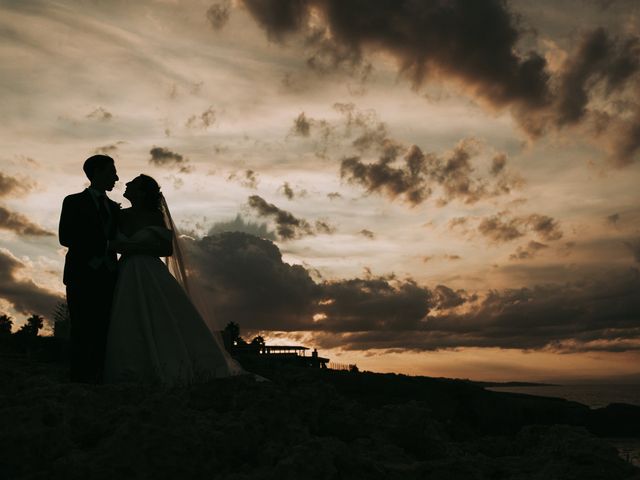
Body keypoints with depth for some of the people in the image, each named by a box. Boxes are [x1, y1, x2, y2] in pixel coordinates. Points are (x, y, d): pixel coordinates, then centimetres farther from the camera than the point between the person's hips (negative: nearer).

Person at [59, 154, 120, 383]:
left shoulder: (114, 207, 21)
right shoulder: (74, 202, 7)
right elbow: (65, 238, -3)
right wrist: (99, 245, -11)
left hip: (107, 276, 4)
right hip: (82, 275, -4)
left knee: (103, 330, -4)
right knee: (82, 329, -7)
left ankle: (97, 377, -4)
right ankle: (79, 377, -3)